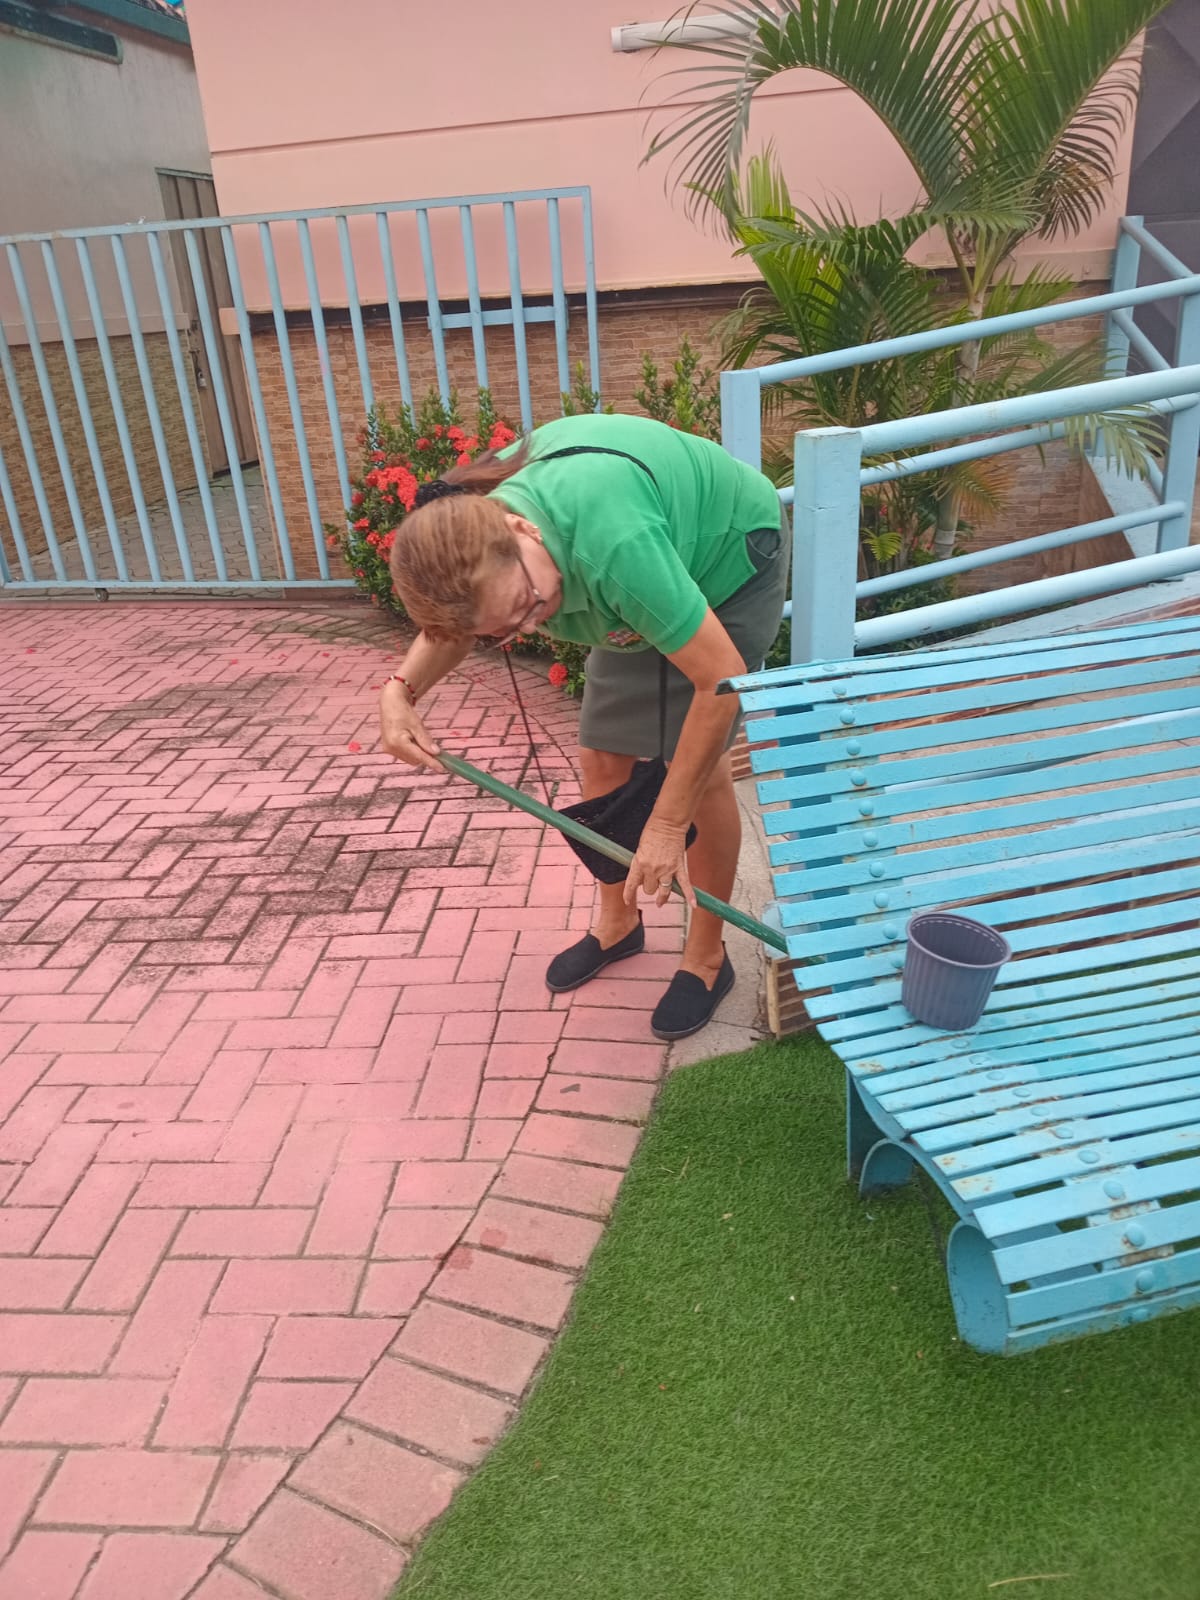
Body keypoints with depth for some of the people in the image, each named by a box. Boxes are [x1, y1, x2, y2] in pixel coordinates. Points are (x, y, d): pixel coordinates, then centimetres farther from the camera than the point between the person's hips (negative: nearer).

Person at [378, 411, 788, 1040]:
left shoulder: (613, 547, -47)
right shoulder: (469, 530, -25)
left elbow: (721, 679, -39)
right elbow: (454, 620, -1)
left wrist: (666, 826, -32)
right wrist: (401, 689, -20)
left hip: (731, 557, -6)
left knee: (699, 769, -10)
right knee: (602, 759, 2)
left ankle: (707, 959, 11)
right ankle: (616, 923, 26)